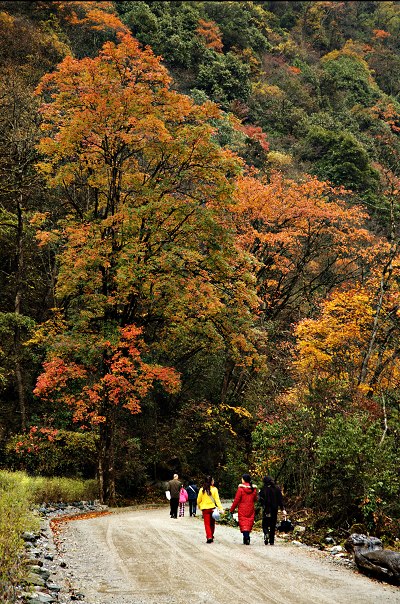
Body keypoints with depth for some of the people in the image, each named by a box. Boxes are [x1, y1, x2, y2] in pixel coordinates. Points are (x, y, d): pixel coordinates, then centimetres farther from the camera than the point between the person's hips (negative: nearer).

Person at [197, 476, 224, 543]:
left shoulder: (202, 490, -3)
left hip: (205, 509, -1)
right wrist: (220, 508, -14)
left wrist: (199, 507, 20)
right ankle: (211, 536, 28)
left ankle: (209, 537, -14)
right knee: (212, 523, 18)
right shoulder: (214, 489, -6)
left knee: (207, 524, 2)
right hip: (212, 508, 1)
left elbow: (198, 500, 2)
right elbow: (217, 499, -12)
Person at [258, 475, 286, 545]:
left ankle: (266, 533, -22)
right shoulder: (277, 488, 3)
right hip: (275, 509, 3)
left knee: (265, 524, 8)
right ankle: (272, 541, 12)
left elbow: (261, 499, -13)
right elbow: (280, 499, 1)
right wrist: (283, 509, -1)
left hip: (266, 509, -3)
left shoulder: (263, 489, -5)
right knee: (273, 524, 11)